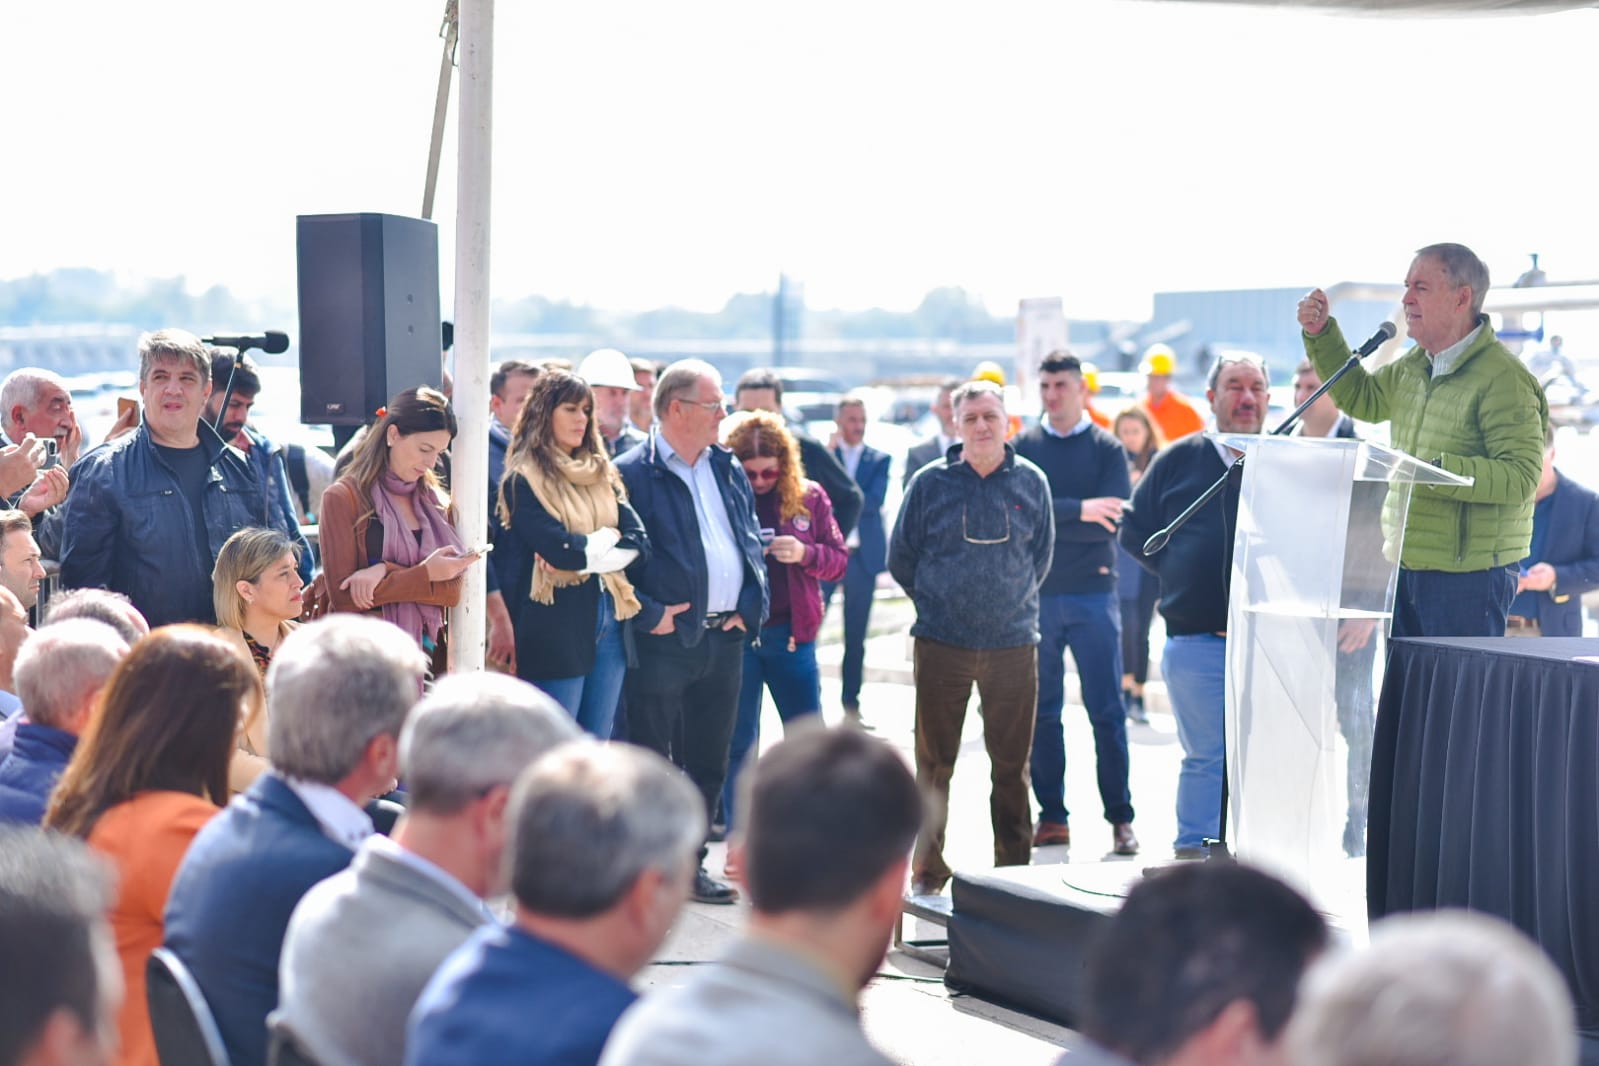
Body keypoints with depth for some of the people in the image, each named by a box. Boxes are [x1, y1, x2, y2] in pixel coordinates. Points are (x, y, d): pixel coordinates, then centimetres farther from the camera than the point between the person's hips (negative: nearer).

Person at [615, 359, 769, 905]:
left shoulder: (729, 471, 14)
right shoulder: (632, 473, -8)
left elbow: (752, 545, 18)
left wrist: (749, 606, 5)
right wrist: (648, 614, -16)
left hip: (725, 637, 6)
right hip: (665, 638, -6)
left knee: (707, 762, 13)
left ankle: (690, 864, 24)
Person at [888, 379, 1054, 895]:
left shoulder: (1031, 482, 4)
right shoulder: (930, 483, -1)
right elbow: (901, 557, 8)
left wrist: (1015, 598, 10)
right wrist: (936, 602, 9)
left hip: (1013, 644, 1)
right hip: (941, 645, -1)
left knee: (1012, 763, 6)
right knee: (934, 761, 5)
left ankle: (1014, 867, 16)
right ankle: (928, 870, 14)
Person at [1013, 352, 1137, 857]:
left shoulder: (1107, 448, 3)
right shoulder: (1023, 446, 7)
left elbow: (1109, 523, -9)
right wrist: (1078, 511, -16)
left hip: (1092, 593, -1)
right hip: (1035, 595, 2)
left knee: (1107, 711, 0)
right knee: (1041, 712, 5)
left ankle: (1120, 819, 6)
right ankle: (1051, 816, 13)